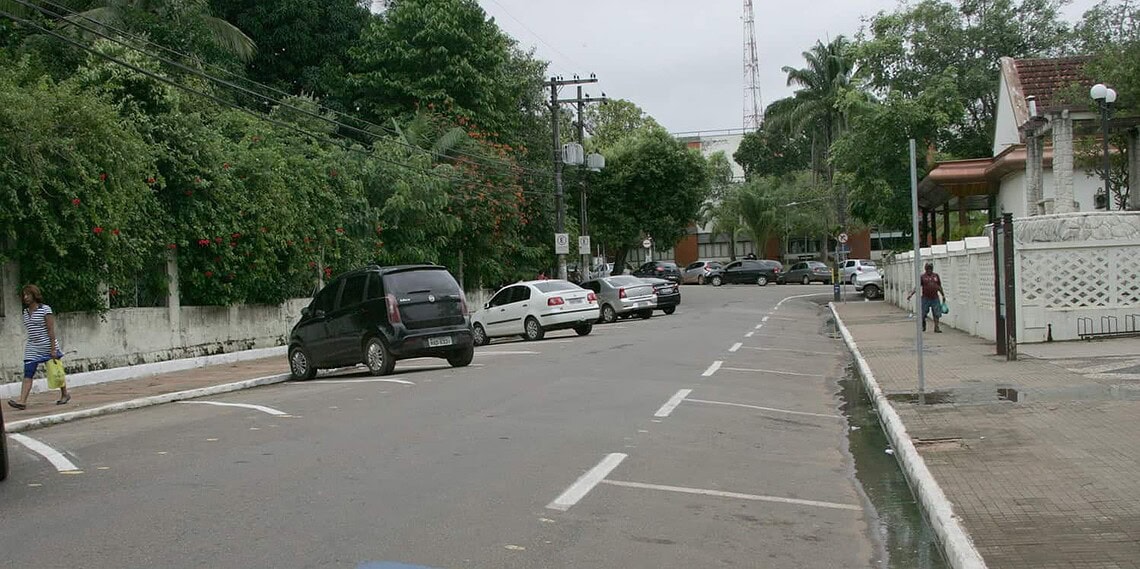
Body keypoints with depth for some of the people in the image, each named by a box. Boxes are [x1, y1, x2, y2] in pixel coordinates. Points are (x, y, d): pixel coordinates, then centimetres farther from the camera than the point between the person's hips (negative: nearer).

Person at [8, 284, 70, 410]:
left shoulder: (45, 309, -10)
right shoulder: (26, 312, 9)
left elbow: (51, 330, -13)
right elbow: (30, 331, 16)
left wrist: (53, 349, -16)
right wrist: (31, 345, 15)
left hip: (48, 347, -5)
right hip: (32, 349, 5)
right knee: (27, 375, -7)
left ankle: (65, 395, 27)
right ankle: (22, 401, -14)